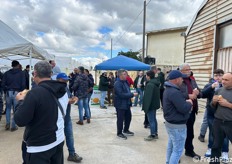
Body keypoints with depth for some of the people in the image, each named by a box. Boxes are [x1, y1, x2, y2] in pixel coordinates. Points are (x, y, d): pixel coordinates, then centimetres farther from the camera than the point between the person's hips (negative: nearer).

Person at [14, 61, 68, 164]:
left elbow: (20, 121, -19)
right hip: (59, 140, 7)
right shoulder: (63, 91, -1)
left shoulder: (34, 93, -23)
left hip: (40, 146, -6)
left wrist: (21, 101, -3)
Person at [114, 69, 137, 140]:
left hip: (127, 104, 9)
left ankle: (126, 130, 38)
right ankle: (119, 133, 21)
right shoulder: (117, 84, -20)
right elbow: (121, 94, -27)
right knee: (120, 119, 4)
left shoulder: (126, 82, 8)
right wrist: (132, 94, -24)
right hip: (120, 105, -9)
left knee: (128, 117, 18)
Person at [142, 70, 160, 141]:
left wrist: (146, 107, -21)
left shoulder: (149, 84, -20)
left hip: (151, 105, -10)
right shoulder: (156, 84, 11)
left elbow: (148, 96, -24)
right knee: (154, 119, 17)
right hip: (155, 104, 10)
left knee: (151, 120, -2)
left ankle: (152, 135, 6)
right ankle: (155, 133, 26)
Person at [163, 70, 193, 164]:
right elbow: (183, 109, -26)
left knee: (171, 145, 23)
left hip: (170, 122, 11)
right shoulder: (175, 92, -26)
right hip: (177, 125, -11)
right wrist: (189, 103, -7)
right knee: (178, 150, -1)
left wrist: (185, 102, 1)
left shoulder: (168, 90, 8)